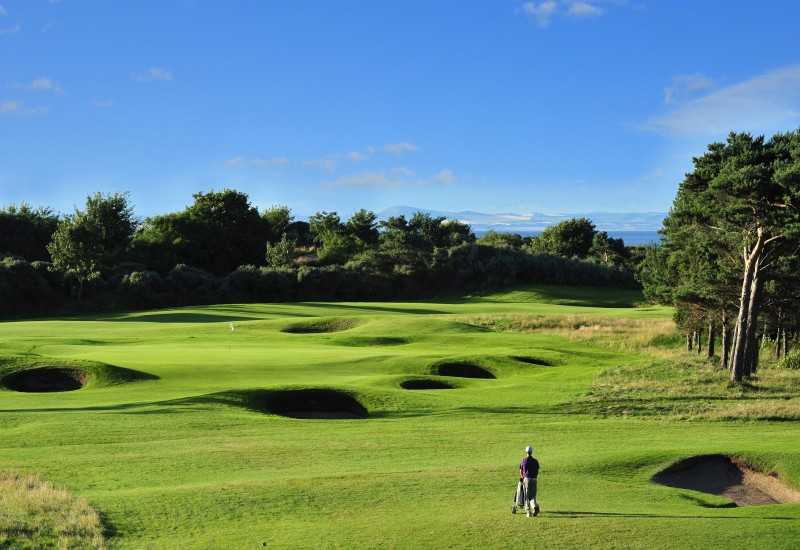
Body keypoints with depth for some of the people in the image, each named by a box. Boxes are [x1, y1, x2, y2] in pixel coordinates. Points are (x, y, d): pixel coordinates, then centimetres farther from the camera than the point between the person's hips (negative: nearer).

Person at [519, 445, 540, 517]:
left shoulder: (523, 461, 0)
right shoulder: (535, 461, 4)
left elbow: (521, 471, 9)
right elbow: (537, 472, 9)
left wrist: (522, 478, 28)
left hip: (526, 479, -2)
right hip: (534, 479, 2)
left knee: (527, 497, 6)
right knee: (533, 496, 10)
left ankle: (528, 512, 2)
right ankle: (535, 506, -17)